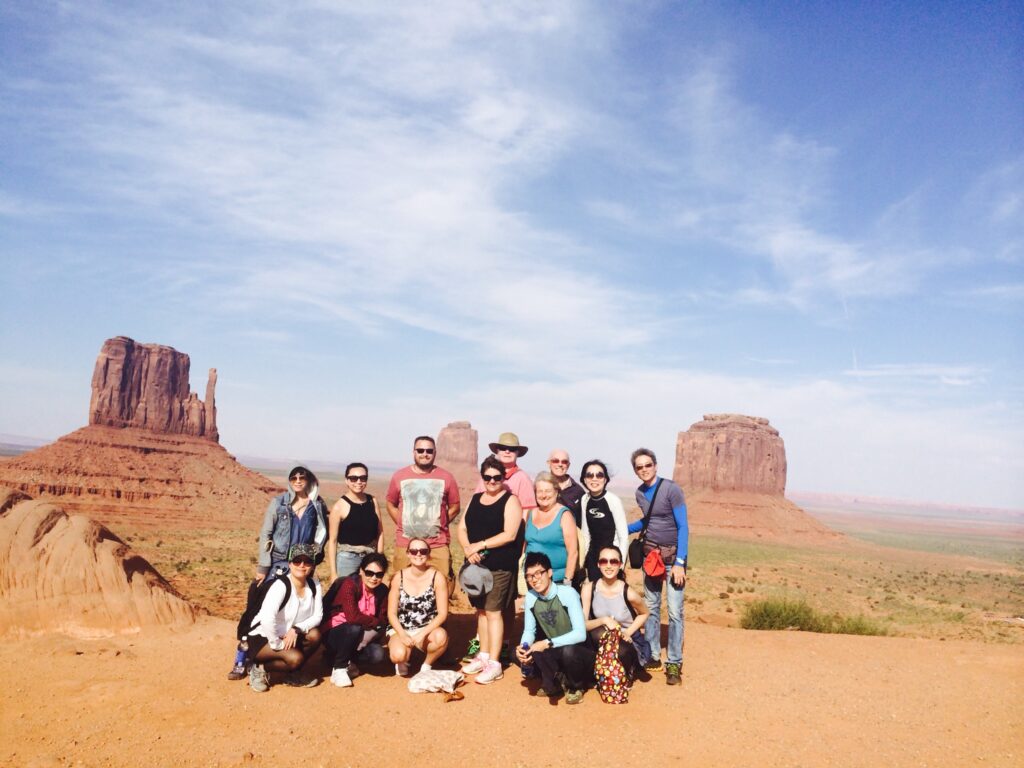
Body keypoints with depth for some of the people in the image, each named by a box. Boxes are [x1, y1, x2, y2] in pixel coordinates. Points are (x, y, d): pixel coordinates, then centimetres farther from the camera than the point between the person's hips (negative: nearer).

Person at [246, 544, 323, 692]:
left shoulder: (314, 585, -6)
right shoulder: (281, 585, -25)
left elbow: (317, 616, -7)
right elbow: (267, 619, -36)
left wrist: (296, 630, -22)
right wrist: (276, 644, -27)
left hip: (289, 635, 6)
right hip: (262, 638, -6)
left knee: (314, 635, -21)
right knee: (295, 658, -29)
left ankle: (293, 673, 2)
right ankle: (259, 669, -1)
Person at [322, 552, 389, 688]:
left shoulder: (382, 590, -4)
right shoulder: (350, 584, -21)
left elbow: (383, 620, -3)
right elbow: (353, 617, -32)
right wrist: (375, 622, -19)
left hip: (358, 637, 5)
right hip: (334, 633, -5)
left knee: (377, 654, -22)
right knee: (354, 629, -36)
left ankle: (346, 660, 8)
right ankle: (339, 668, -12)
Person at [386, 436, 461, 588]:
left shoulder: (446, 477, 3)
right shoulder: (399, 476, 4)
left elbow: (454, 507, 10)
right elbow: (391, 504, 13)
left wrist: (440, 525, 4)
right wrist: (404, 525, 5)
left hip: (438, 544, 0)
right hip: (405, 544, 1)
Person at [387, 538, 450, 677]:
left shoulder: (437, 577, -10)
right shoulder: (399, 577, -5)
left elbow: (442, 614, -11)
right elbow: (392, 613, -2)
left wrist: (422, 634, -22)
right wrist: (402, 634, -18)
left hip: (427, 630, 0)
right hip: (401, 630, 1)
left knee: (441, 636, -34)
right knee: (398, 655, -31)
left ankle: (427, 665, -2)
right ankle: (403, 660, 9)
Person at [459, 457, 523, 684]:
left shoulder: (510, 500, -6)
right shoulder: (475, 499, 12)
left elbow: (509, 535, -15)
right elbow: (462, 529, 11)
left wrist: (479, 545, -16)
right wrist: (468, 549, -8)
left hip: (500, 566, -6)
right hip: (475, 564, 6)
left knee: (493, 612, -5)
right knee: (481, 610, 12)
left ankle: (494, 663, 2)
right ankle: (483, 656, 23)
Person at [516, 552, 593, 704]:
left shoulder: (568, 593, -24)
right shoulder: (530, 597, -7)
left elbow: (580, 634, -27)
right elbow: (529, 630, 1)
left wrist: (547, 643, -32)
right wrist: (523, 646, -22)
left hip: (579, 651, -5)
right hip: (555, 652, 5)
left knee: (568, 651, -37)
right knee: (521, 653, -17)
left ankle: (576, 686, -3)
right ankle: (551, 684, 7)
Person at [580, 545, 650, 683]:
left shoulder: (628, 592, -18)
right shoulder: (589, 588, -15)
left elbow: (644, 613, 2)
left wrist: (628, 632, -12)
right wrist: (603, 620, -33)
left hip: (629, 642, -1)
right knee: (598, 633, -34)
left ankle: (628, 671, 5)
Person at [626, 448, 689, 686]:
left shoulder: (671, 489, -14)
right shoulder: (640, 492, 4)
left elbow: (683, 527, -14)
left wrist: (679, 562, -19)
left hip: (672, 554, -5)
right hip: (650, 554, 6)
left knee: (674, 611, -6)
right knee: (651, 607, 8)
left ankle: (674, 664, 3)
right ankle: (652, 656, 18)